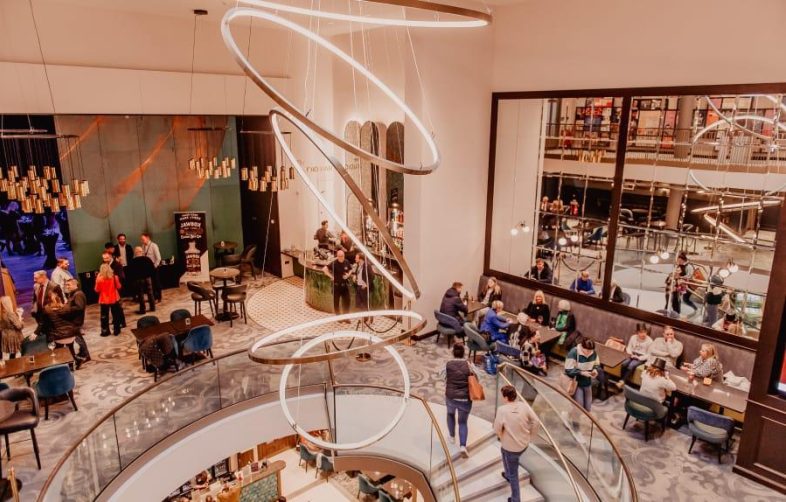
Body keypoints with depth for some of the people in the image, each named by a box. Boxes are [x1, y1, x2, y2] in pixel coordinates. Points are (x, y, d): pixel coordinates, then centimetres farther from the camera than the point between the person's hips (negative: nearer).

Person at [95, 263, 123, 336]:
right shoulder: (114, 277, -10)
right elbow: (118, 287, 0)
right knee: (116, 315, 13)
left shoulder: (99, 279, -15)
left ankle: (105, 331, 16)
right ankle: (116, 330, 18)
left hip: (104, 300, -1)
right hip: (114, 299, 1)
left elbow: (97, 290, -6)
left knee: (104, 316, 12)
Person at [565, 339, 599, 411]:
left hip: (587, 383, 6)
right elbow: (568, 370, -23)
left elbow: (596, 364, 10)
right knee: (579, 406, -5)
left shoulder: (593, 353, -8)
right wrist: (582, 373, -31)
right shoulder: (573, 353, -26)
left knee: (588, 407, 16)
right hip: (576, 383, -6)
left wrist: (595, 369, -12)